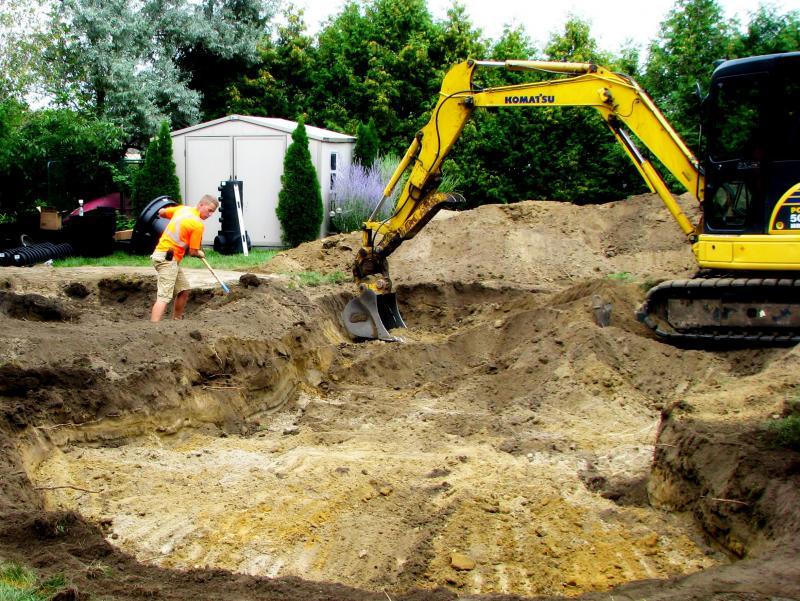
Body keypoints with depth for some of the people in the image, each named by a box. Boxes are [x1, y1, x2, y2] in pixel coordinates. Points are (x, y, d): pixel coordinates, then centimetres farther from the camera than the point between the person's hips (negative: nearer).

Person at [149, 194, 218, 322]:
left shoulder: (183, 208, 9)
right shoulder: (198, 225, -13)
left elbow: (161, 212, 22)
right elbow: (193, 252, -8)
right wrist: (201, 254, 13)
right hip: (167, 258, -10)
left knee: (184, 290, 18)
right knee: (164, 297, -18)